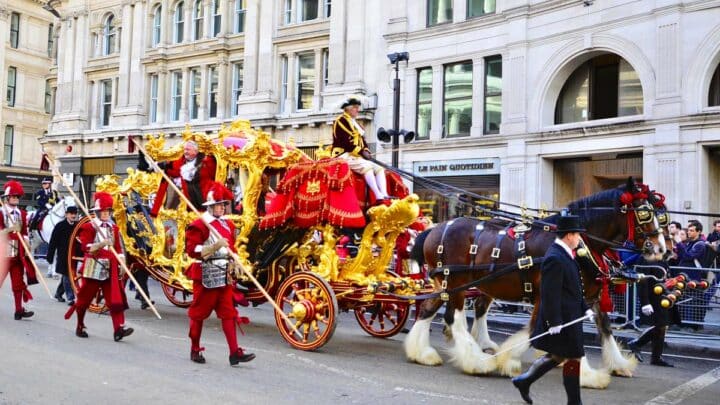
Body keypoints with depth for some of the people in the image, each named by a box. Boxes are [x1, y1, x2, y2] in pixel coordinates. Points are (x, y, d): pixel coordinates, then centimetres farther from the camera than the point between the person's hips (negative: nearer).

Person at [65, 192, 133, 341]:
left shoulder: (113, 228, 13)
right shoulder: (88, 227, -3)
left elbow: (118, 248, 13)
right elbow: (85, 247, -13)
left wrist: (121, 262, 1)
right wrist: (101, 244, -26)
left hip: (110, 269, 4)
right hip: (93, 269, -4)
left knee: (116, 298, -8)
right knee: (85, 298, 8)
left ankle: (119, 329, -14)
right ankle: (80, 327, 27)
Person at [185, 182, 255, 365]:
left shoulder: (228, 225, 12)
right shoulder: (198, 225, -9)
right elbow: (191, 250, -16)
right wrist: (214, 246, -25)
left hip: (224, 276, 6)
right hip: (205, 276, -6)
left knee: (229, 313, 1)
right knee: (199, 313, 6)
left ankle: (234, 352, 0)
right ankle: (195, 350, 21)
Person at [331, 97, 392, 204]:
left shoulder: (355, 123, 23)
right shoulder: (341, 121, -7)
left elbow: (362, 141, 18)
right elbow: (345, 142, -18)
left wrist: (366, 151, -3)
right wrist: (361, 152, -18)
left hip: (357, 155, 9)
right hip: (344, 155, -9)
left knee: (379, 168, -7)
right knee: (367, 167, -30)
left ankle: (385, 195, -23)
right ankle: (378, 196, -36)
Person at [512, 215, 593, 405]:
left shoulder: (564, 254, 11)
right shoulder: (555, 259, -22)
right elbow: (550, 294, -24)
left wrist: (585, 308, 15)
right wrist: (554, 322, -24)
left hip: (569, 316, 10)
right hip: (562, 319, -10)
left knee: (558, 355, 19)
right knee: (573, 357, 2)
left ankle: (524, 381, 28)